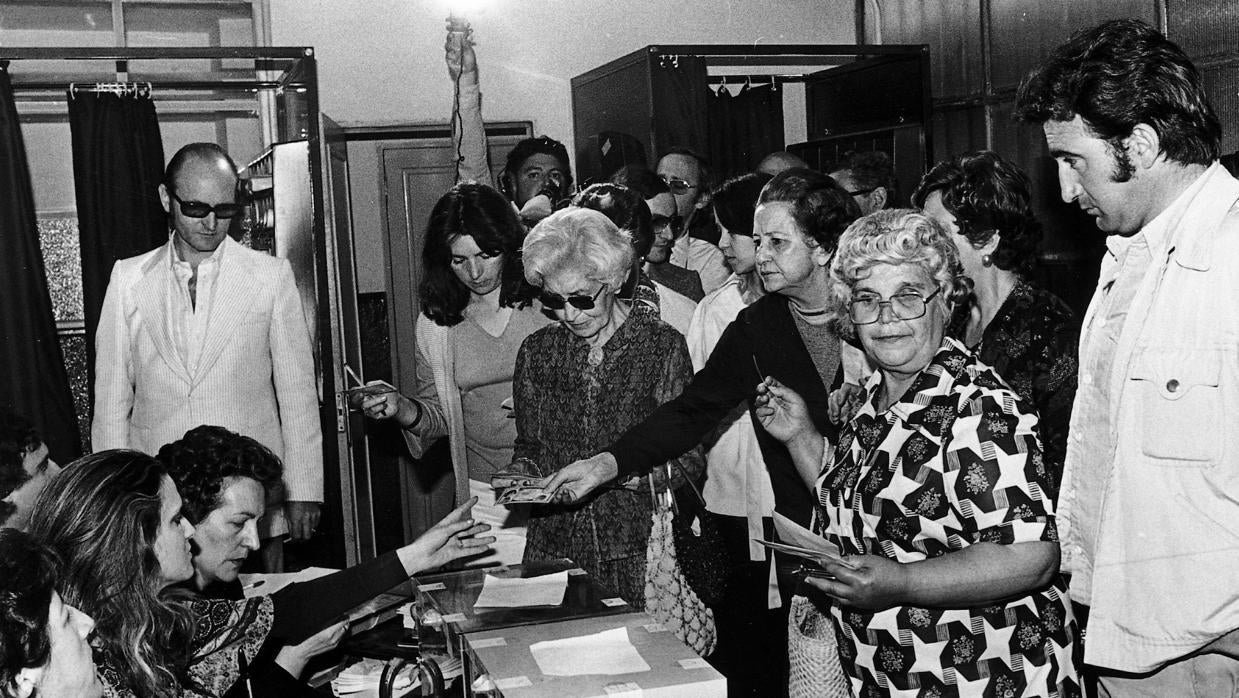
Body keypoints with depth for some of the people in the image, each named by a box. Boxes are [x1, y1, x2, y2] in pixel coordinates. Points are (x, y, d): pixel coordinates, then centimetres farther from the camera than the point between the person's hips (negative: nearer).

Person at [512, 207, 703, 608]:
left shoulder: (661, 345, -4)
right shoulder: (537, 350, 7)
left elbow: (688, 460, -6)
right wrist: (522, 474, -6)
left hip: (641, 548, -2)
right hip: (554, 543, 3)